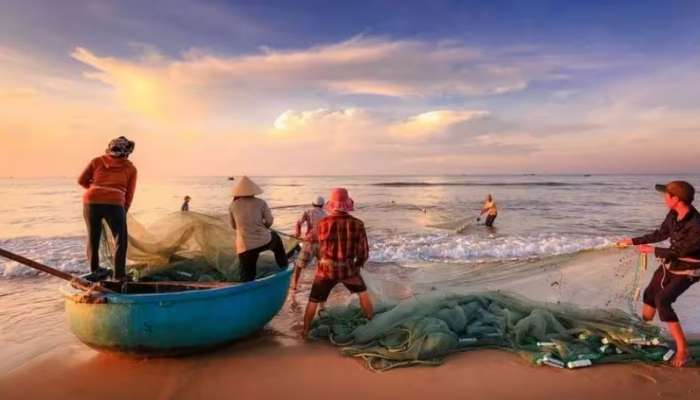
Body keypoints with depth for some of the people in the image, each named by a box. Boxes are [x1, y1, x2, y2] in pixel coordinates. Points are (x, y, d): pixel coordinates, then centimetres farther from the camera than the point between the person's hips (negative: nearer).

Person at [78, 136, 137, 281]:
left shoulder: (97, 161, 16)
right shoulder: (130, 168, 14)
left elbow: (82, 180, 17)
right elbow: (129, 194, 11)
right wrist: (123, 211, 22)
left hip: (91, 201, 3)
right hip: (114, 204, -2)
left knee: (93, 236, 20)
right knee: (121, 239, 11)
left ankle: (94, 270, 32)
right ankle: (119, 274, 8)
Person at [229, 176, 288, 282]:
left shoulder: (233, 205, 3)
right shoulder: (261, 203, 0)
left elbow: (234, 226, 13)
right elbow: (269, 221, -1)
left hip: (245, 246, 0)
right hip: (264, 241, 0)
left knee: (247, 278, 7)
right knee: (275, 238, 35)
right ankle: (284, 265, 46)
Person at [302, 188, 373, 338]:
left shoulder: (323, 223, -13)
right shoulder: (357, 224, -12)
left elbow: (321, 249, 3)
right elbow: (364, 253, -4)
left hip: (326, 269, -1)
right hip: (348, 268, 1)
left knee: (313, 301, 19)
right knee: (363, 293, 27)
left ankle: (305, 331, 29)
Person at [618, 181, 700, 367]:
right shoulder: (673, 215, -9)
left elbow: (679, 251, -25)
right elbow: (660, 234, 6)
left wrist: (652, 250, -14)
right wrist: (633, 241, 10)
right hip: (669, 264, 8)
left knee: (662, 300, -21)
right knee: (650, 294, 18)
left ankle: (682, 349, -11)